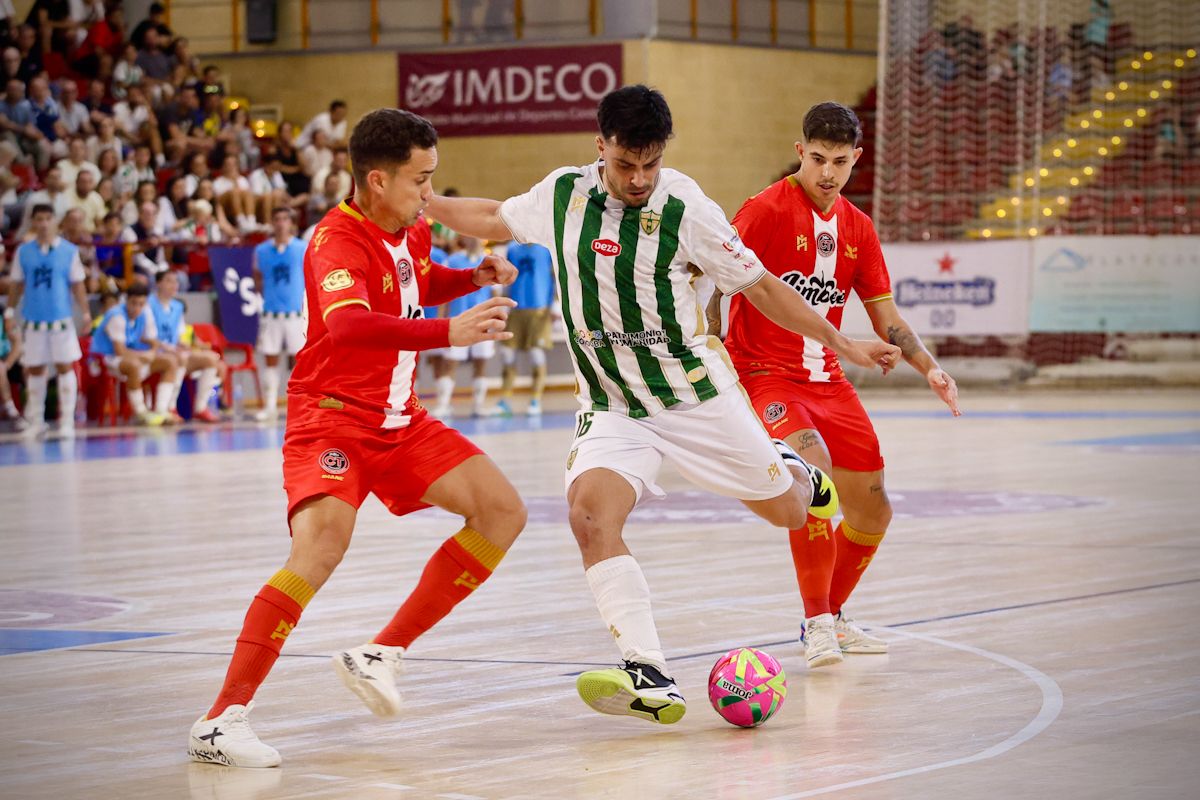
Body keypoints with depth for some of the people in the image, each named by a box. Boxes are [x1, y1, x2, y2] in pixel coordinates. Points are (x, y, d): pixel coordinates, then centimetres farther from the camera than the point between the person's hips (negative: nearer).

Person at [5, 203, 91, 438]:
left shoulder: (69, 251, 0)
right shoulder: (23, 251, 3)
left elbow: (77, 284, 3)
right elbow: (16, 284, 8)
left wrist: (85, 313, -3)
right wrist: (10, 310, 2)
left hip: (61, 319, -2)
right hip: (34, 320, 2)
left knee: (65, 367, -3)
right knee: (34, 369, 7)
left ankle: (67, 421, 2)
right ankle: (35, 421, 16)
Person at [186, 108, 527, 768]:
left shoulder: (411, 232, 4)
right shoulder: (337, 240, -22)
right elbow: (348, 324, -43)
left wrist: (473, 278, 9)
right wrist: (448, 333, -52)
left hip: (401, 420, 9)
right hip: (331, 418, -9)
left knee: (503, 512, 1)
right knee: (322, 546, -30)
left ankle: (381, 654, 4)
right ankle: (222, 719, -27)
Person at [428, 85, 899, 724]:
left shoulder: (685, 208, -13)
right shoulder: (561, 194, -5)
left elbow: (760, 286, -3)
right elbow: (495, 219, 17)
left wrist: (842, 345, -2)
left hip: (695, 395, -1)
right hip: (611, 407, 1)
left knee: (789, 512, 10)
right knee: (590, 514, -27)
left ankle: (790, 469, 51)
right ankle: (651, 680, -30)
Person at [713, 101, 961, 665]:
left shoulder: (857, 228, 9)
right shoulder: (767, 210, -10)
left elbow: (885, 316, 14)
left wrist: (929, 368, 1)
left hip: (827, 380, 7)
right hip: (765, 378, -7)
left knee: (872, 513, 8)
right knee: (814, 471, -31)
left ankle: (831, 619, 31)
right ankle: (818, 622, -19)